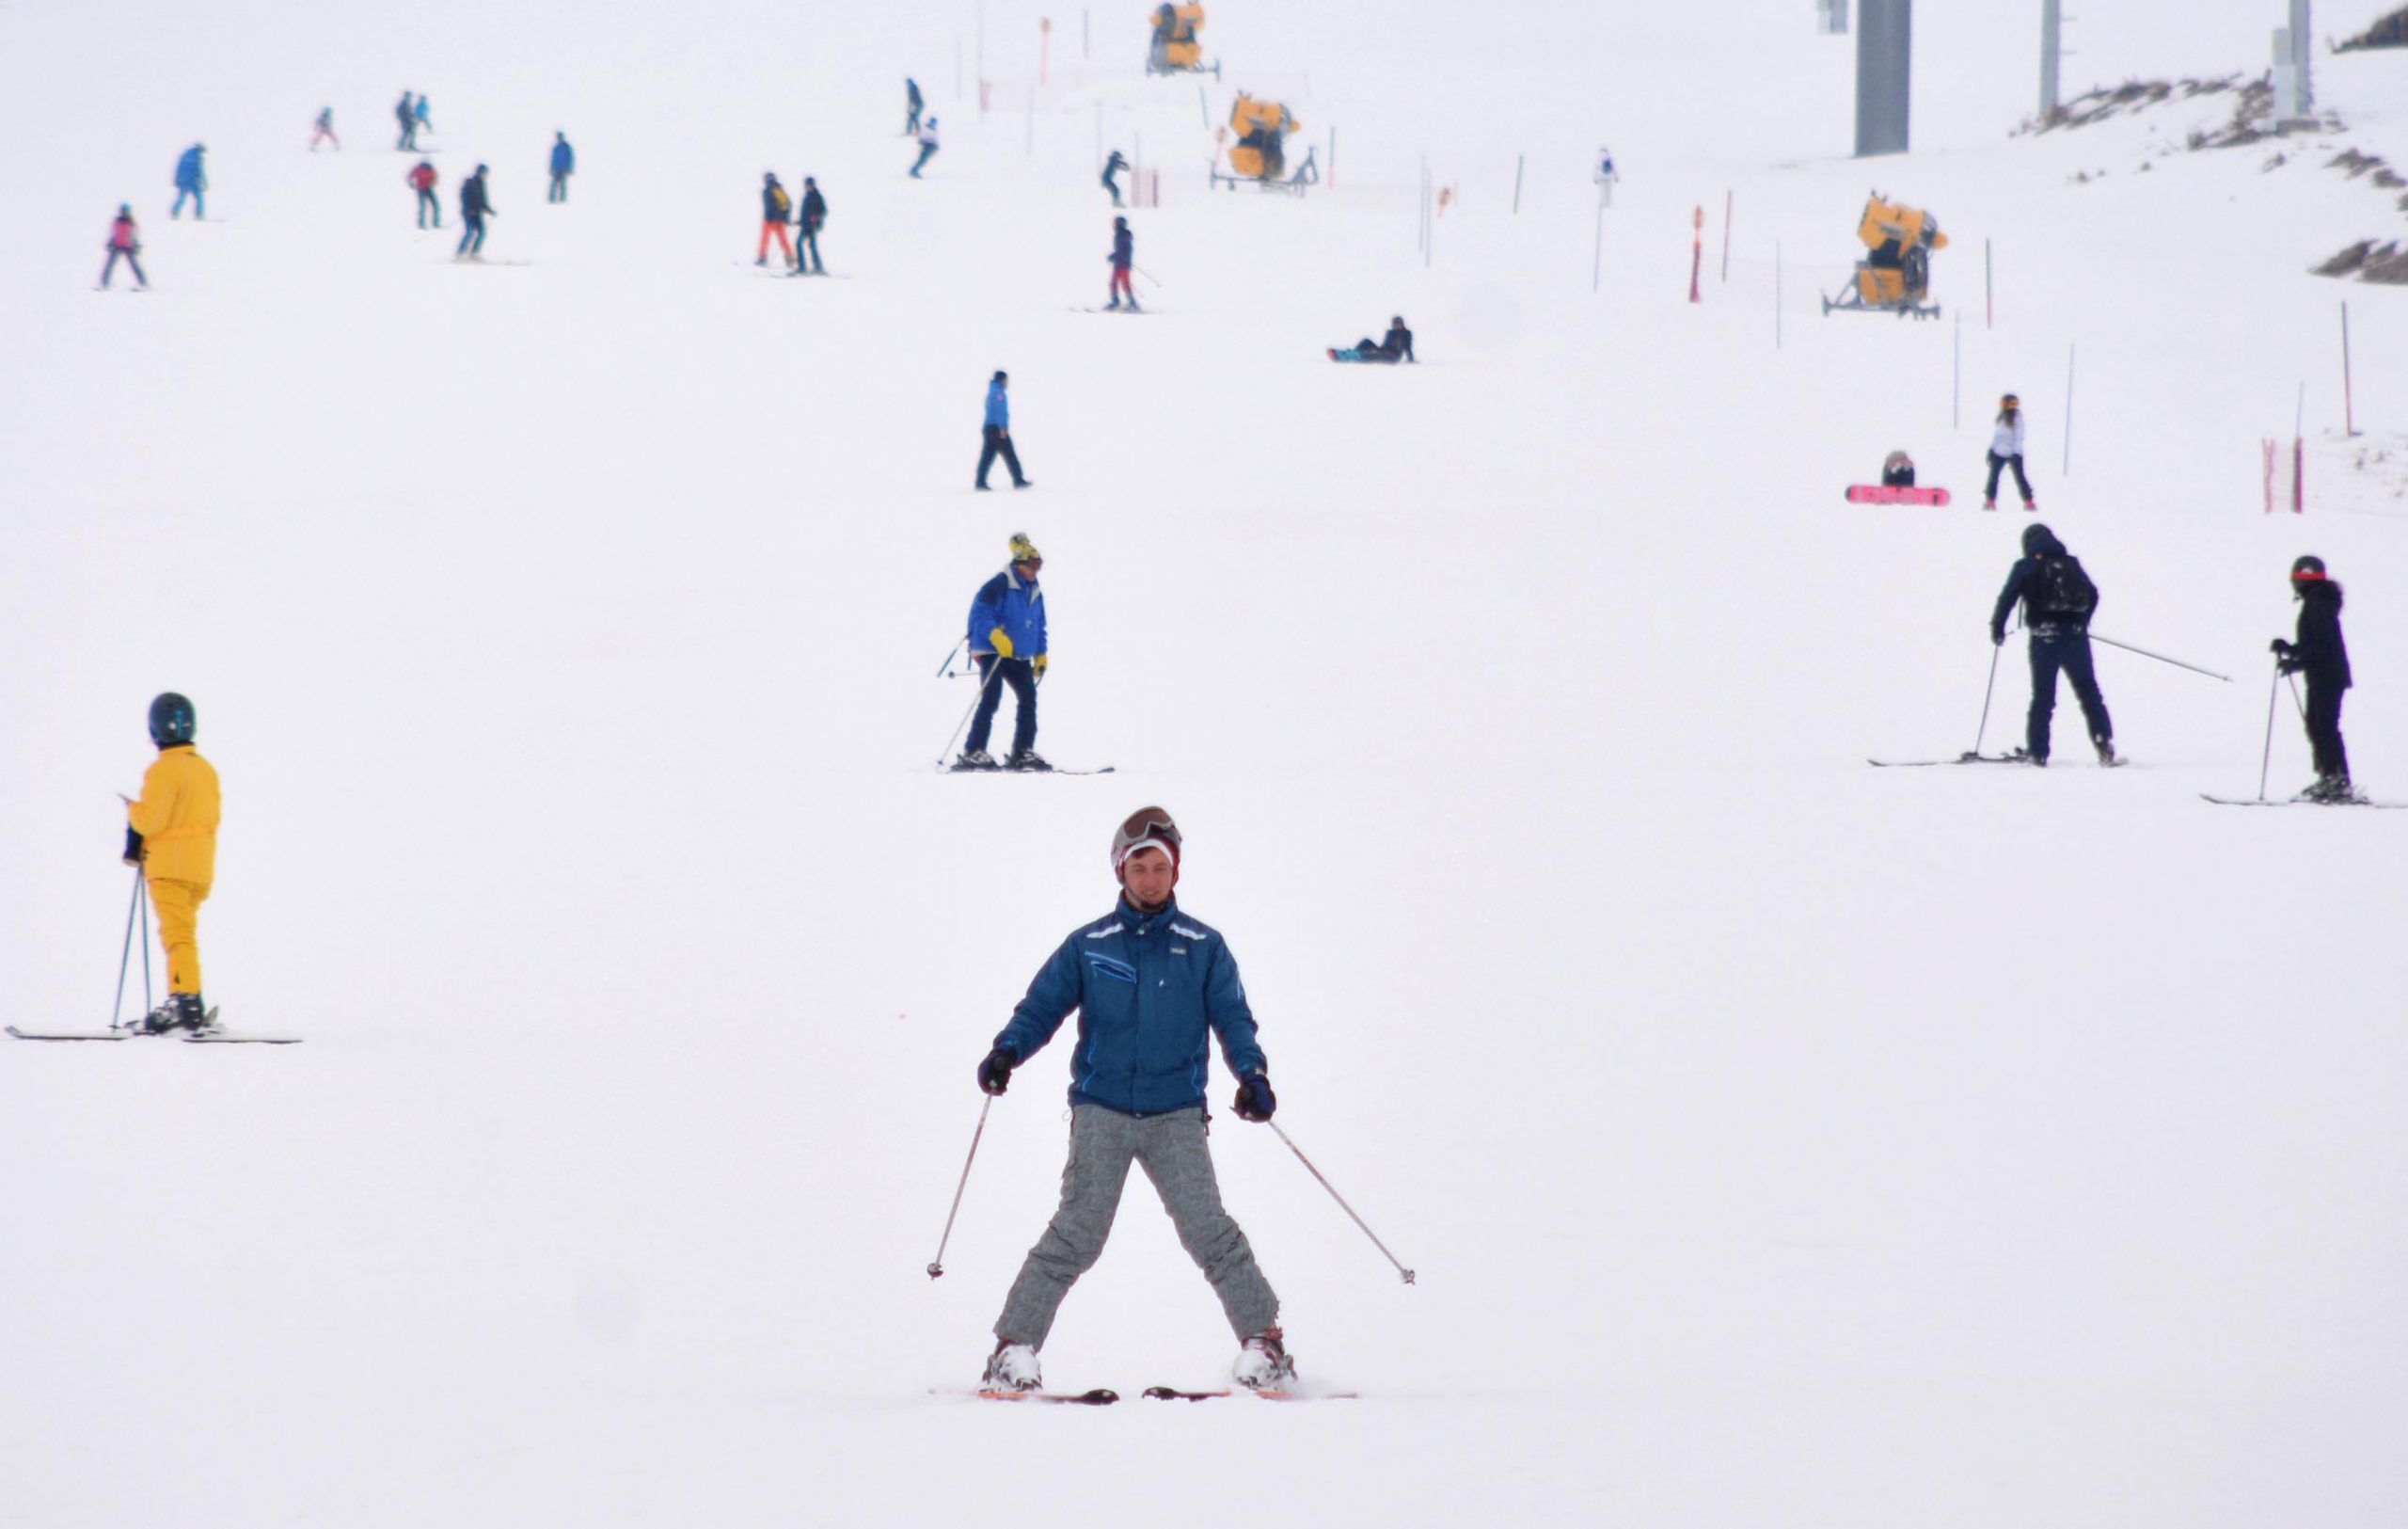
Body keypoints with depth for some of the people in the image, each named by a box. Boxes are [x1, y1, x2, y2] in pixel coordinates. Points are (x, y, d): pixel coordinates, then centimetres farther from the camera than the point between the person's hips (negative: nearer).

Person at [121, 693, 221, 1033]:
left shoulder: (164, 770, -13)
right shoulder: (206, 769, 12)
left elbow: (150, 819, -19)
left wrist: (133, 809, 4)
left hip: (170, 865, -8)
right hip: (201, 865, 8)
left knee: (178, 934, -12)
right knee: (182, 934, 15)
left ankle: (187, 1001, -22)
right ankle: (178, 1005, 17)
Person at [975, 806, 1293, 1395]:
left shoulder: (1203, 947, 7)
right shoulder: (1088, 947, 7)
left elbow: (1232, 1017, 4)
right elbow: (1042, 1007, 7)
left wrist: (1252, 1072, -13)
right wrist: (1007, 1050, -12)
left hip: (1176, 1115, 0)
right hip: (1101, 1109, 0)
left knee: (1208, 1229, -11)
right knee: (1078, 1231, -10)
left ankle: (1262, 1339, -2)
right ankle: (1015, 1344, -5)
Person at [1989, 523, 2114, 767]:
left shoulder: (2026, 566, 0)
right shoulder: (2071, 563, 11)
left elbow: (2007, 598, -8)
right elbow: (2092, 594, 17)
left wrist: (1997, 627, 4)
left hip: (2044, 639, -2)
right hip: (2076, 635, 2)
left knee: (2043, 696, 4)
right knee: (2089, 692, 9)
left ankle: (2038, 752, 0)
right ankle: (2105, 748, 2)